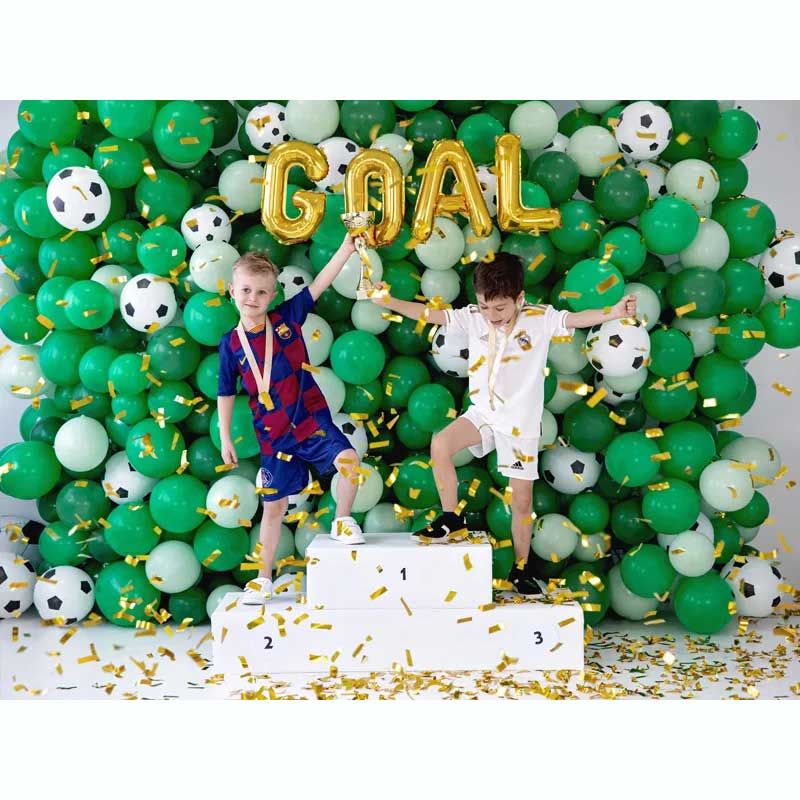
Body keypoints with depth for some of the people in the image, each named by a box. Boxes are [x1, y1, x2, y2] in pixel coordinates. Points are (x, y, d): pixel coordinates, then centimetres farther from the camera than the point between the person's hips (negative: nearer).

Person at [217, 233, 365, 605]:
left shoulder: (286, 318, -3)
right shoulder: (231, 344, -2)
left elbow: (319, 284, -9)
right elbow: (226, 393, 6)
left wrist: (346, 247, -18)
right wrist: (225, 438, 6)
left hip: (312, 419, 0)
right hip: (273, 434, 1)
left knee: (348, 460, -27)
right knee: (274, 505, 9)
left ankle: (342, 522, 1)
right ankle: (264, 578, 24)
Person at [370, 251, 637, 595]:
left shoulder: (540, 318, -12)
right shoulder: (472, 317, -7)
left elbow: (576, 318, -23)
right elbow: (429, 314, -10)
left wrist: (615, 311, -41)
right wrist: (388, 301, -22)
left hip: (521, 423, -1)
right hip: (483, 414, 2)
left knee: (522, 501, 5)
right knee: (440, 444, -25)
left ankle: (520, 569, 24)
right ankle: (451, 518, -5)